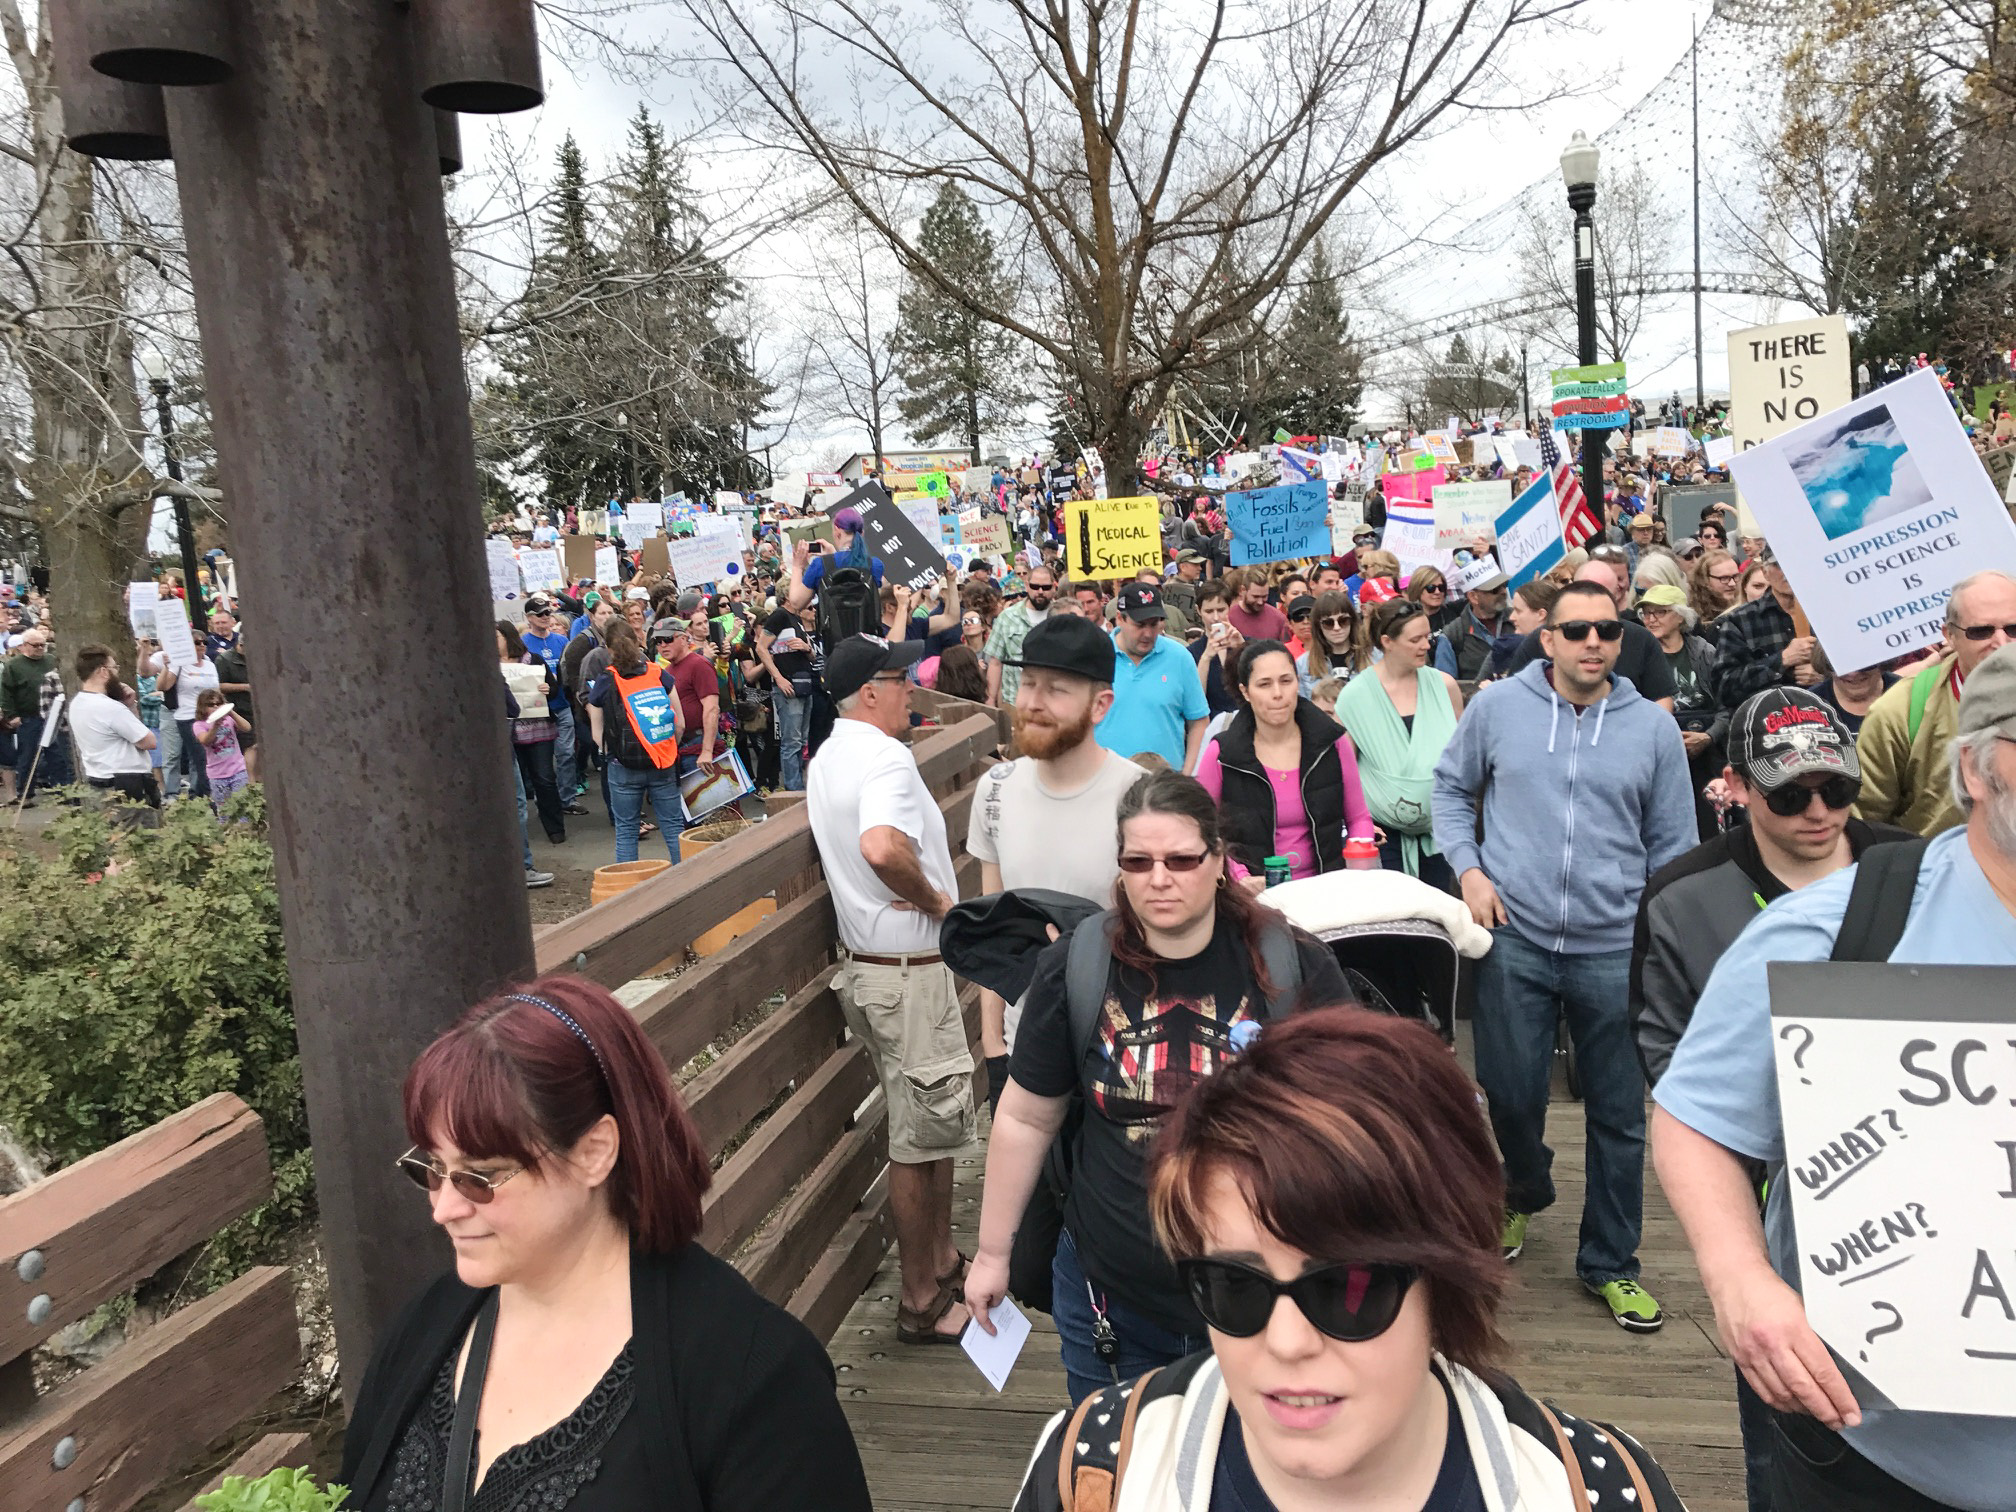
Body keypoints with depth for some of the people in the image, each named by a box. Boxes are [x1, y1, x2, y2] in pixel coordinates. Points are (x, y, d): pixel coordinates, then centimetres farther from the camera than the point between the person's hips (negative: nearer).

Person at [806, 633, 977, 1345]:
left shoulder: (825, 759, 10)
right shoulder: (886, 757, -22)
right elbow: (882, 846, -41)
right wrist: (935, 898, -23)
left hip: (866, 961, 10)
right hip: (909, 972, -10)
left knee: (931, 1123, 22)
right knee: (921, 1135, 3)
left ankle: (941, 1258, 37)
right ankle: (921, 1302, 17)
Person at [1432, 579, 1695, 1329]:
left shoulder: (1653, 726, 1)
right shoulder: (1497, 705, 0)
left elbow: (1672, 845, 7)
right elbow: (1452, 786, 12)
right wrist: (1468, 867, -2)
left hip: (1616, 950, 1)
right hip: (1514, 938, 0)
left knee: (1619, 1115, 8)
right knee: (1511, 1094, 8)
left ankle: (1610, 1263, 26)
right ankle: (1525, 1192, 42)